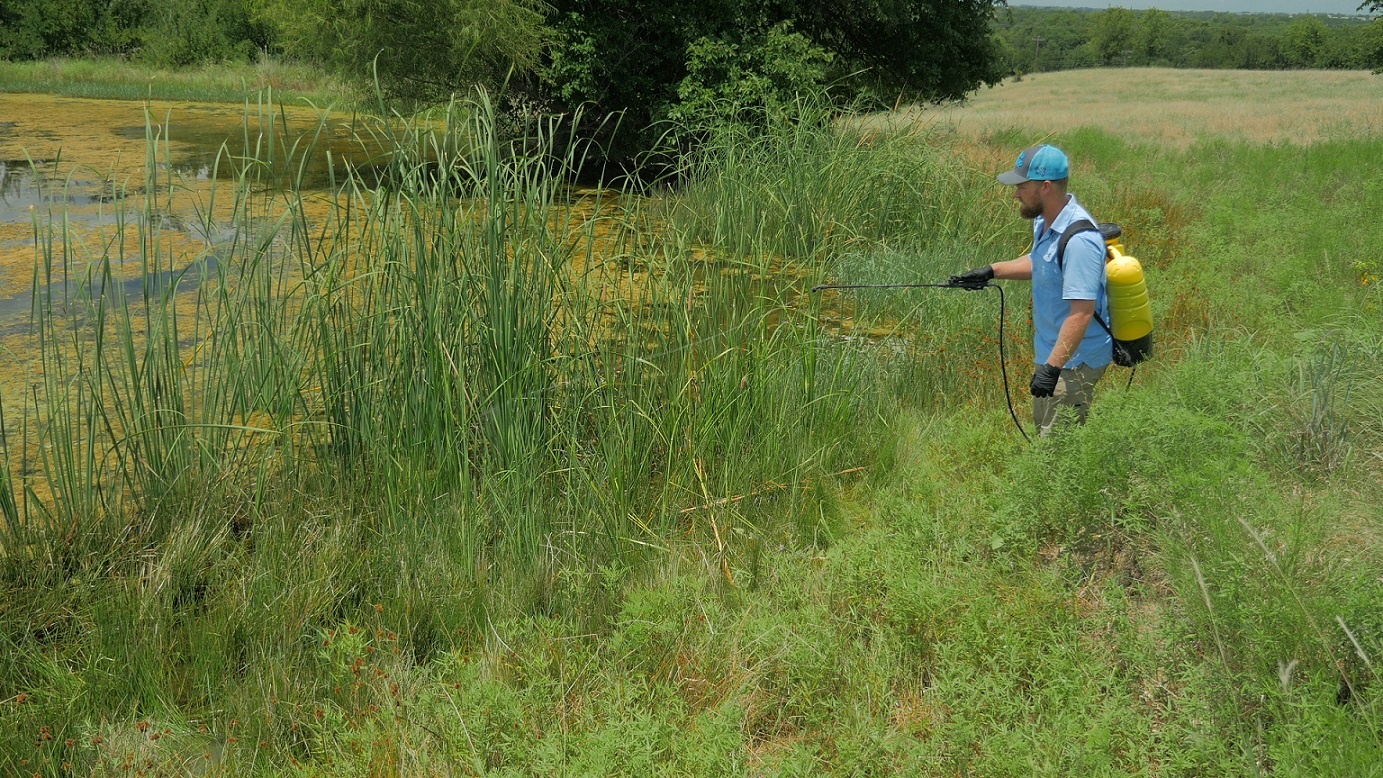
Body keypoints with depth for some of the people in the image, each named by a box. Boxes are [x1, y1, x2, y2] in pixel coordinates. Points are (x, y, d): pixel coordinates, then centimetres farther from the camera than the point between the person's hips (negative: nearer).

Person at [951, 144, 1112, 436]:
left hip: (1074, 360, -11)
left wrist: (1052, 367, -32)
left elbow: (1082, 312, -31)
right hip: (1051, 352, 11)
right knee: (1042, 427, 20)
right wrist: (991, 271, 14)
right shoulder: (1045, 221, 4)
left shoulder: (1079, 240, -28)